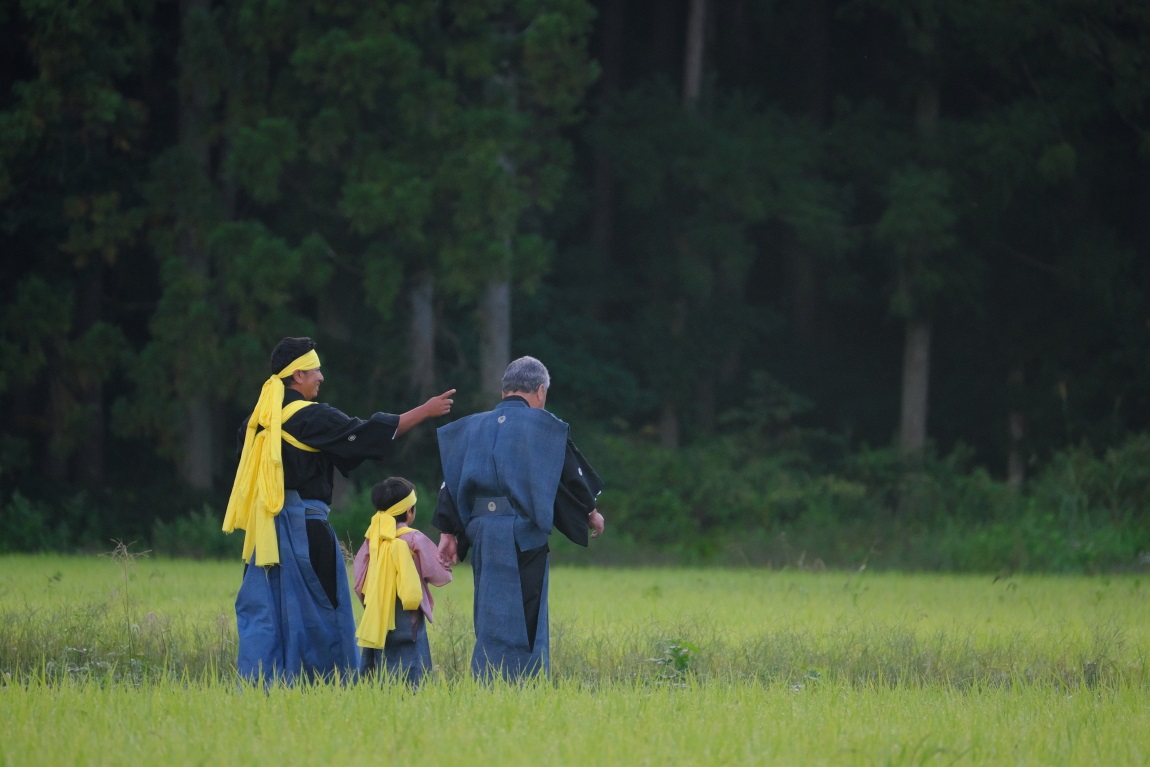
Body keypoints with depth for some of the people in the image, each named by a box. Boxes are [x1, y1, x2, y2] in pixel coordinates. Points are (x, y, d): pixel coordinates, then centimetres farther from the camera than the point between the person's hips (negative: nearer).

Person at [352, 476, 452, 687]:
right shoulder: (415, 540, -8)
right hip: (406, 620, -5)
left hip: (376, 620, 5)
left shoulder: (373, 539, 4)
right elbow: (441, 575, -4)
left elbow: (359, 583, 3)